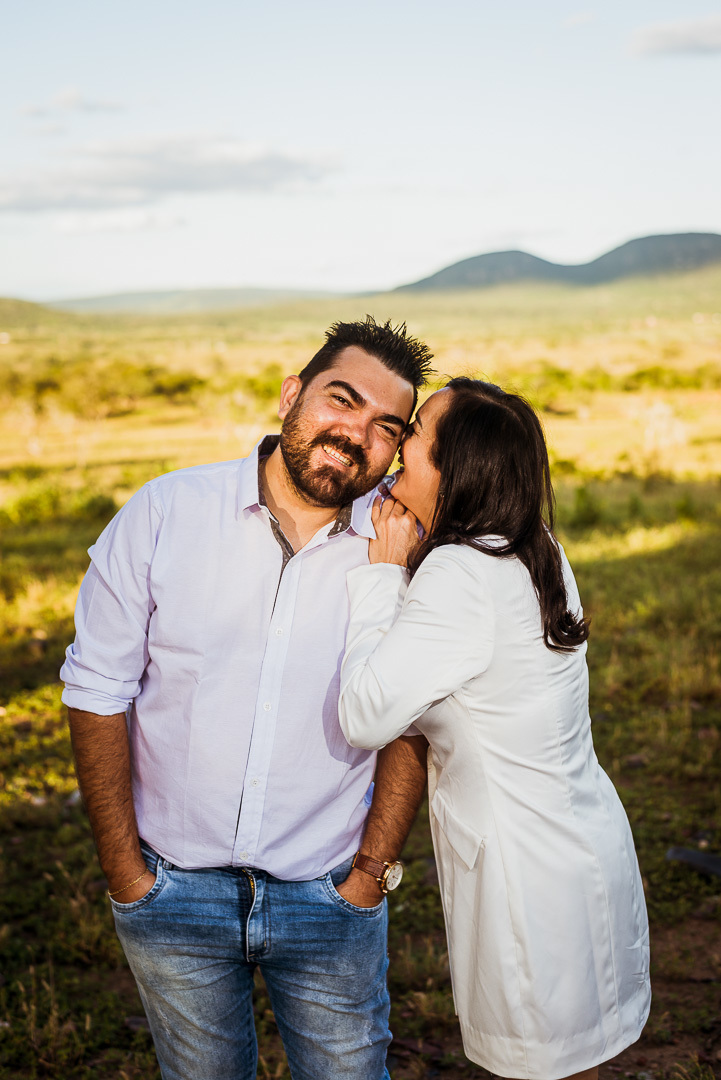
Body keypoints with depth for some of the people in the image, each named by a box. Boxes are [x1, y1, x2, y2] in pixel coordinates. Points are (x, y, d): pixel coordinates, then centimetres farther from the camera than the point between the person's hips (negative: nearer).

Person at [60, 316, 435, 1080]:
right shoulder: (163, 514, -10)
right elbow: (97, 692, -6)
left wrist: (373, 872, -5)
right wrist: (123, 870, -6)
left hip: (329, 901, 0)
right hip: (173, 891, 0)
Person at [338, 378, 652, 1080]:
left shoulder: (459, 575, -26)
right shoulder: (537, 551, 1)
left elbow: (363, 717, -22)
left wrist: (383, 569, -16)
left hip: (531, 876, -8)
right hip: (583, 852, 9)